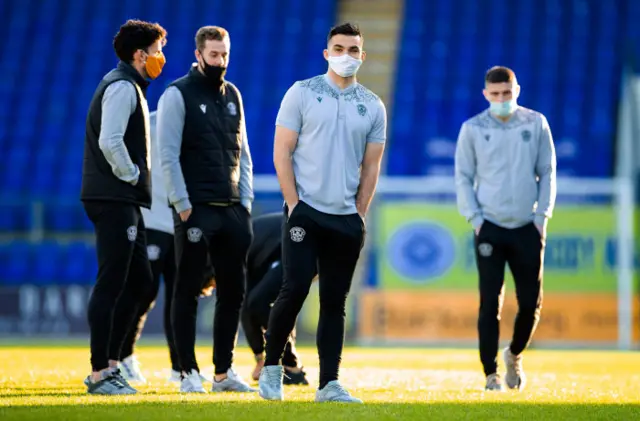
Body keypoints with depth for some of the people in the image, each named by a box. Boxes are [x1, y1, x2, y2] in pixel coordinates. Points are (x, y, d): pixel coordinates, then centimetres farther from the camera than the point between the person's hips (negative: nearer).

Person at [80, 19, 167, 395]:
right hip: (114, 198, -11)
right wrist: (131, 175, -13)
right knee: (111, 283, -8)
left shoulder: (129, 87, 20)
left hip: (124, 201, 11)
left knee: (140, 280, 13)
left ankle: (110, 364, 16)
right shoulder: (122, 87, -12)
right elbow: (109, 141, -24)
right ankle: (100, 374, -6)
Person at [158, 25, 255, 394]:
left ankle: (224, 372, 14)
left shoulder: (232, 94, 15)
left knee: (233, 291, 6)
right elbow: (168, 155, -9)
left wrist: (246, 201, 9)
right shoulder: (178, 95, -4)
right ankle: (190, 373, 3)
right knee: (189, 291, -1)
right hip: (196, 208, -6)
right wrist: (183, 206, -14)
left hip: (232, 210, 6)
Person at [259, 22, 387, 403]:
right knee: (296, 288, -13)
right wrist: (294, 205, -9)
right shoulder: (302, 93, 1)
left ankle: (329, 384, 5)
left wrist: (359, 216, 3)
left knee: (335, 301, 4)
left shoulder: (373, 107, 10)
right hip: (306, 212, -3)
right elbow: (282, 153, -2)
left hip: (347, 219, 3)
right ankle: (271, 367, 4)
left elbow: (371, 167, 12)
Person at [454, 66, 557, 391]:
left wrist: (541, 216, 0)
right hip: (490, 228, -1)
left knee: (531, 302, 2)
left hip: (528, 228, 1)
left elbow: (547, 172, 8)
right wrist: (475, 219, -6)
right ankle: (491, 373, 0)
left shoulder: (536, 124, 5)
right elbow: (463, 177, 4)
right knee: (490, 303, -6)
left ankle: (514, 354, 29)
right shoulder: (473, 129, 2)